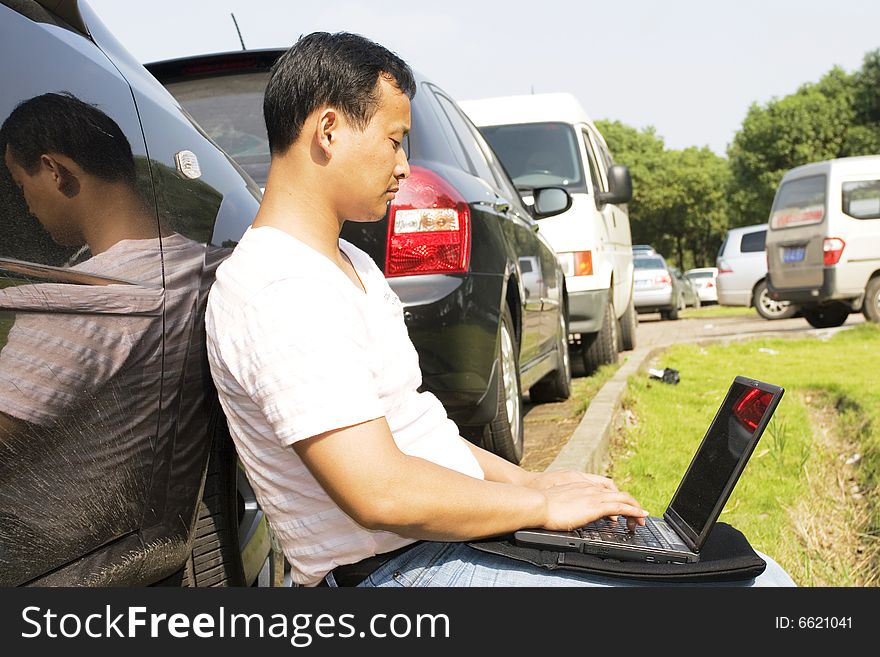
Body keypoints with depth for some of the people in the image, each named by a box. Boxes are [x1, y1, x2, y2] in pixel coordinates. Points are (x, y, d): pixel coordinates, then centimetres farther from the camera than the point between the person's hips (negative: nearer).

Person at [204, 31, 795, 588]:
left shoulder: (349, 265, 16)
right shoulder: (278, 292, -18)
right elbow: (380, 493, -25)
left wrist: (523, 480, 9)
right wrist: (542, 505, -13)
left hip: (451, 530, 10)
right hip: (399, 570, -10)